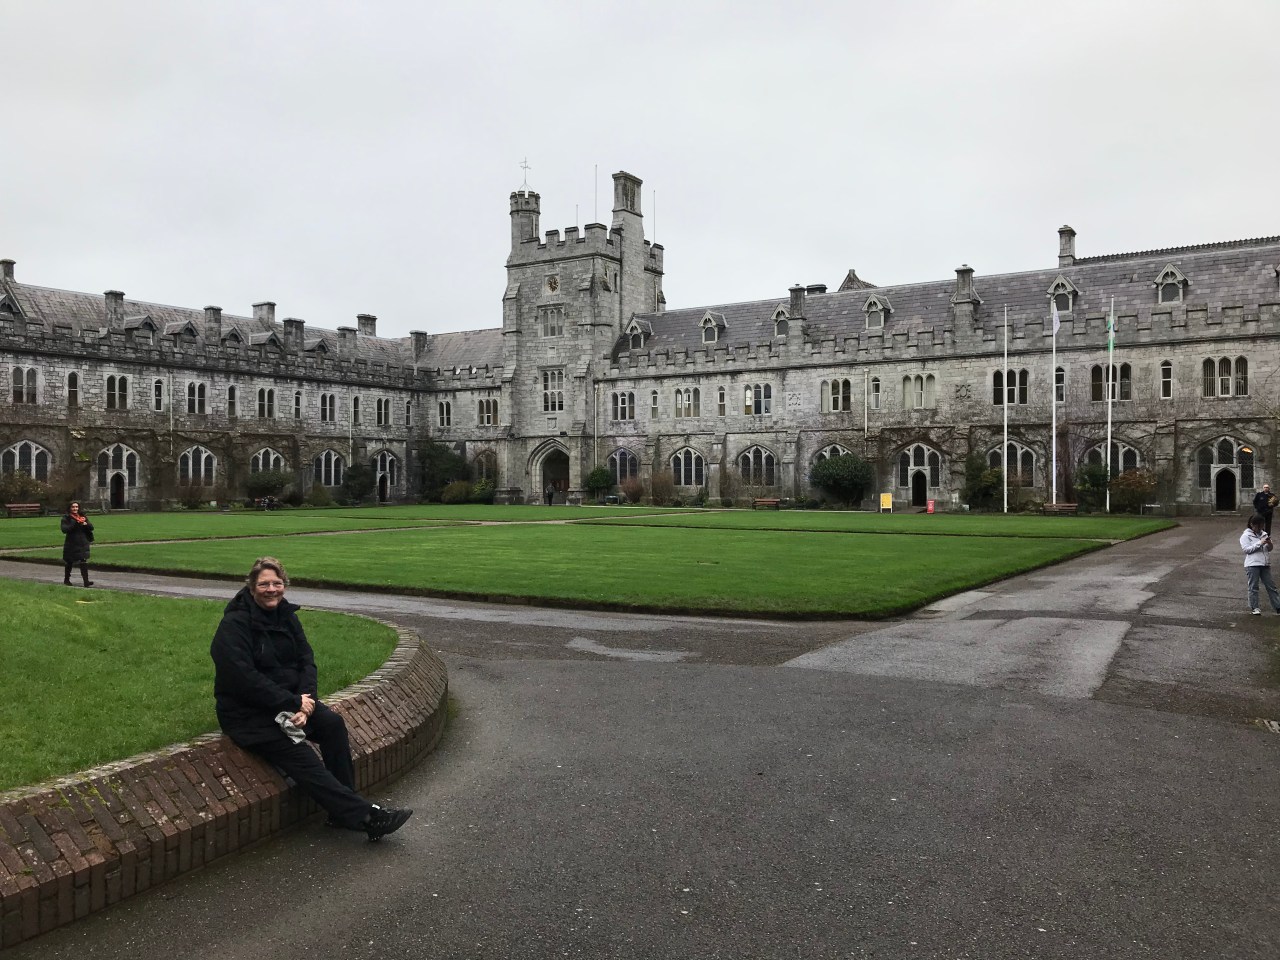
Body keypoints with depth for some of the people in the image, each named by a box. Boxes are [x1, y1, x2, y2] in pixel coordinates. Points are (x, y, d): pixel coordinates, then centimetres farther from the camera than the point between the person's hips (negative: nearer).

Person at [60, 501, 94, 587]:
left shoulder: (83, 516, 11)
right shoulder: (66, 518, -1)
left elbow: (91, 527, 6)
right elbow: (64, 529, -15)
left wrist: (86, 524, -15)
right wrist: (75, 524, -24)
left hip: (83, 543, 2)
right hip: (71, 544, -2)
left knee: (84, 562, -7)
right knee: (69, 562, 10)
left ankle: (86, 581, -12)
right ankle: (66, 579, 27)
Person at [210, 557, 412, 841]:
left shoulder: (286, 614, 6)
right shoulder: (234, 625, -15)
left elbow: (306, 659, 3)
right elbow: (245, 680, -22)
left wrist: (305, 699, -15)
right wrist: (294, 703, -20)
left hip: (290, 699, 6)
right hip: (246, 711, -6)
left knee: (333, 723, -20)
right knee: (299, 756, -23)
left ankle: (344, 811, -14)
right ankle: (363, 815, -23)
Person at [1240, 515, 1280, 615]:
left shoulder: (1263, 534, 13)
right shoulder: (1246, 536, -3)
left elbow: (1269, 549, 18)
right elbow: (1246, 549, -14)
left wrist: (1269, 544, -5)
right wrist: (1260, 543, -19)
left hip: (1265, 564, 5)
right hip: (1252, 565, -5)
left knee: (1271, 586, 7)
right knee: (1253, 587, 1)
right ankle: (1254, 608, 8)